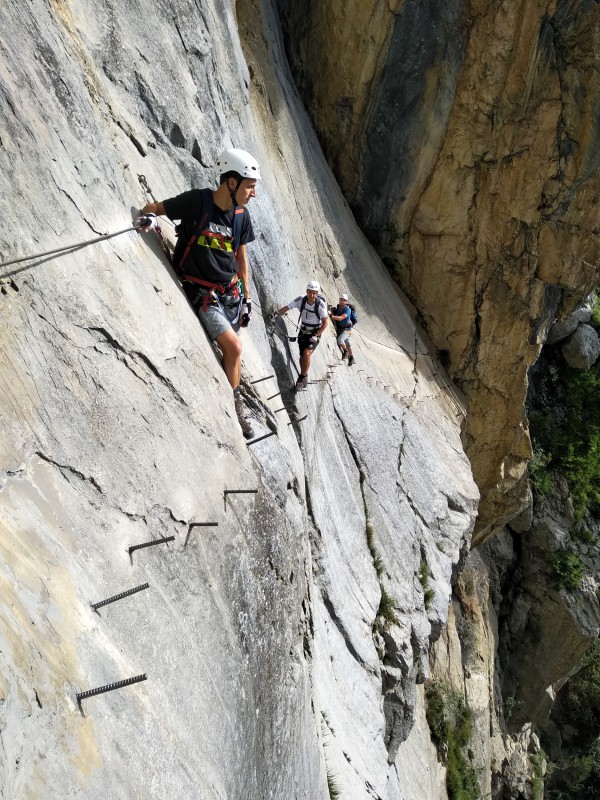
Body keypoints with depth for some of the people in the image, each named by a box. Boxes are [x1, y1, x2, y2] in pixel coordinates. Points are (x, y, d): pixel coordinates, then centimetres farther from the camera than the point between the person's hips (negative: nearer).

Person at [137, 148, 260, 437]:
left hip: (231, 292, 6)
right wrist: (149, 215, -27)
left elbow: (241, 258, 11)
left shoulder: (241, 216, 0)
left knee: (230, 352, 9)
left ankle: (234, 405, 25)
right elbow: (154, 206, -4)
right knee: (234, 348, -13)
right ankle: (235, 406, 7)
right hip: (202, 293, -5)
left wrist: (247, 297, 11)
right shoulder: (197, 201, -16)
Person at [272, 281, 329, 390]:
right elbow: (287, 307, -13)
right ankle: (303, 377, 27)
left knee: (306, 354, -21)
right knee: (302, 356, 5)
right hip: (303, 332, 3)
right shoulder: (301, 300, -14)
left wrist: (316, 335, -23)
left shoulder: (321, 304, -21)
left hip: (315, 333, -3)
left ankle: (302, 377, -3)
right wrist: (276, 313, -29)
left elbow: (325, 322, -17)